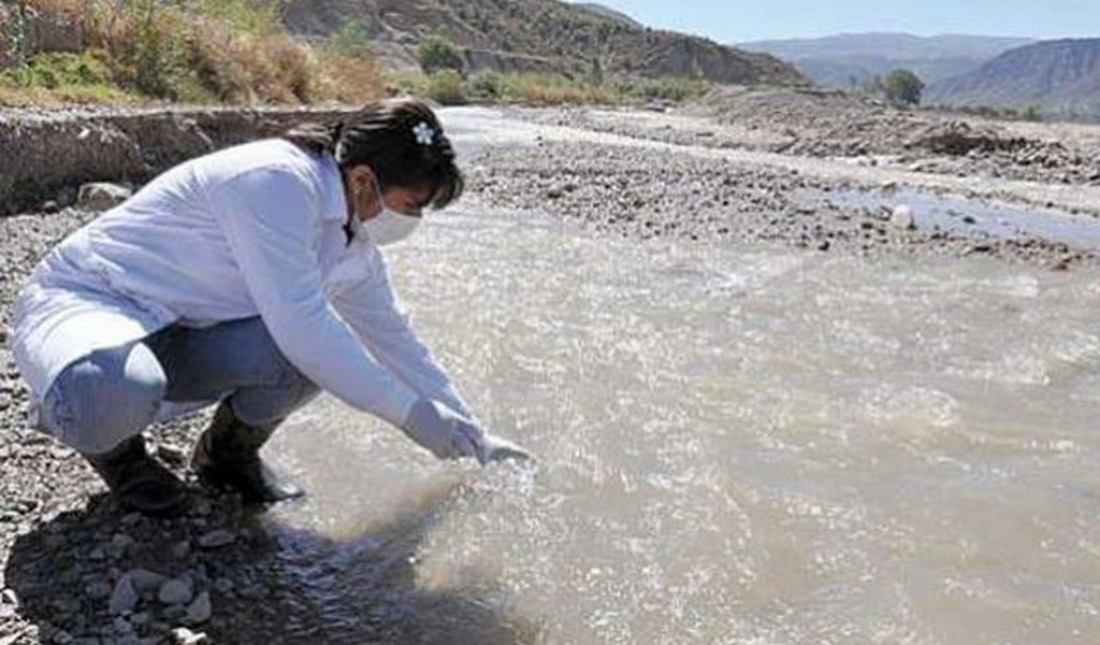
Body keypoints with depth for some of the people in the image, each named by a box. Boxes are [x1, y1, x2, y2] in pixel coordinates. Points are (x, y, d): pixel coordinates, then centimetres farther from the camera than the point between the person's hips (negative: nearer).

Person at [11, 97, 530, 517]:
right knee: (116, 394, -41)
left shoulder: (354, 242, 1)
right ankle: (111, 443, -3)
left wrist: (472, 435, 12)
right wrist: (413, 414, -26)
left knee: (321, 357, -21)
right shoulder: (278, 180, -27)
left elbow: (395, 339, 12)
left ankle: (230, 451, 8)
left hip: (173, 340, 7)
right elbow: (299, 324, -33)